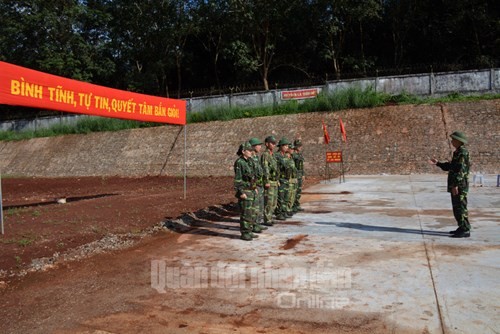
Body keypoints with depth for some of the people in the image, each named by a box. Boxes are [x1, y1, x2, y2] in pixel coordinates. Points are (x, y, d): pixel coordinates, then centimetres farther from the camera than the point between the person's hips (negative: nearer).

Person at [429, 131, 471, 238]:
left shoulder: (463, 153, -15)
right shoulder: (457, 152, 17)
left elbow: (461, 170, -22)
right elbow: (450, 167, 22)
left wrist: (456, 185, -24)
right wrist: (438, 163, 15)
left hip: (460, 185, -10)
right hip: (456, 185, 10)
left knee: (460, 207, -6)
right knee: (456, 207, 15)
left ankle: (465, 230, -1)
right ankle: (462, 228, 23)